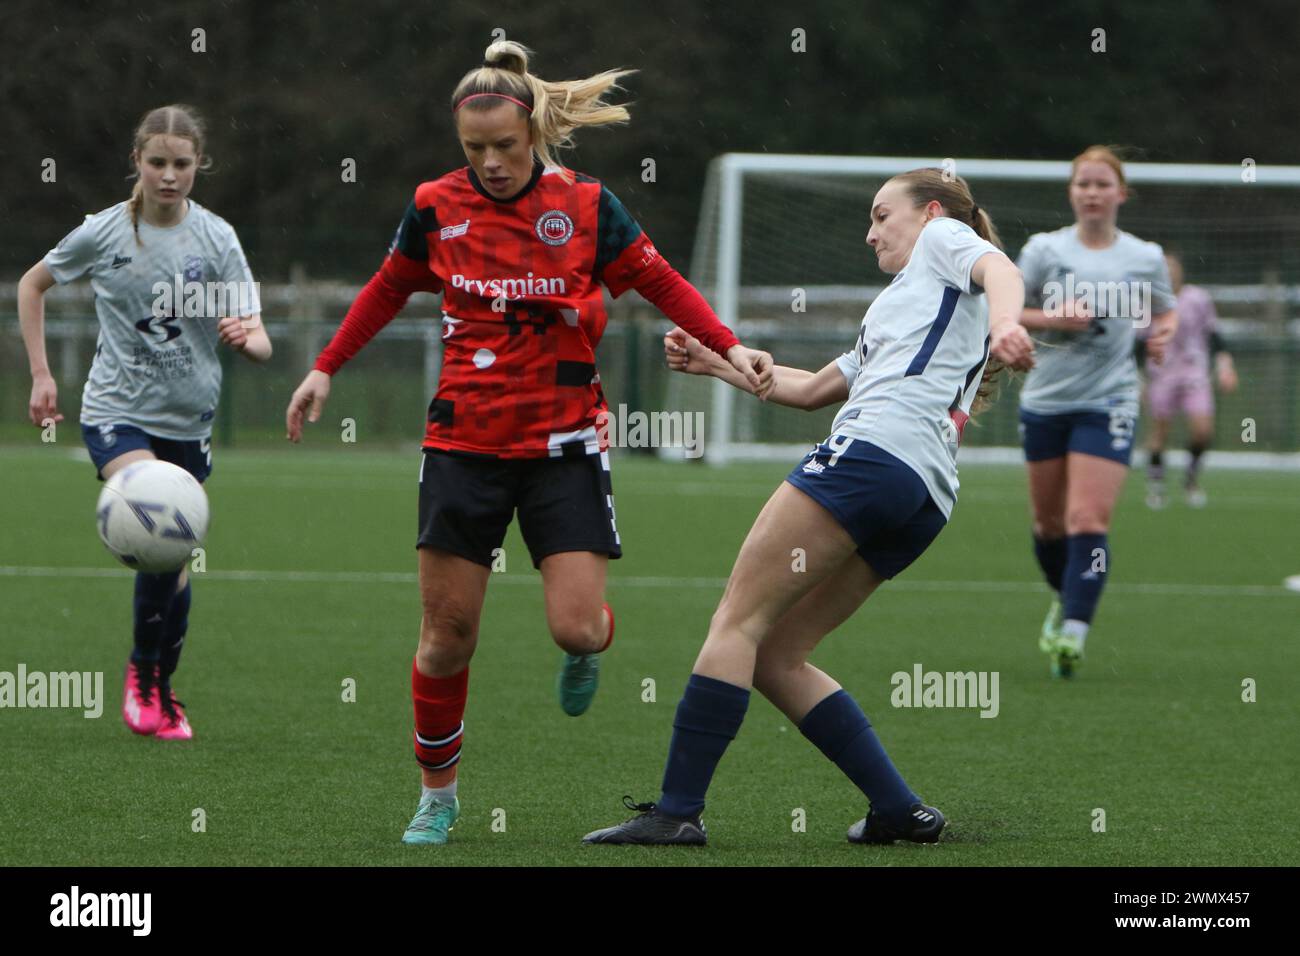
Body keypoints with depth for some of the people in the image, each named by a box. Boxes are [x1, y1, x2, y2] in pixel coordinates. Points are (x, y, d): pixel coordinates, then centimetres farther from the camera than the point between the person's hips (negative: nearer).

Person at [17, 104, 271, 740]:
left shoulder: (215, 238, -4)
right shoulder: (104, 233, -6)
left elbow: (259, 345, -8)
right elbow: (32, 285, 12)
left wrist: (245, 336, -32)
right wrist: (40, 374, 6)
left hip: (188, 421, 3)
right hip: (117, 412, -3)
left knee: (175, 557, 10)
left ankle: (162, 691, 30)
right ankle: (142, 671, -3)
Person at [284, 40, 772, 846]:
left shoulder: (585, 205, -5)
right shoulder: (436, 208, 0)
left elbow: (660, 281, 5)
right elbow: (388, 290, 18)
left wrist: (729, 347, -6)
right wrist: (326, 370, 21)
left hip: (563, 445, -1)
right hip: (464, 441, 1)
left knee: (576, 626, -13)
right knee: (448, 632, 0)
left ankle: (591, 647, 26)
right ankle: (438, 795, 18)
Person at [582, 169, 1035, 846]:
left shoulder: (945, 237, 13)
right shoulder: (899, 308, 38)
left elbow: (1001, 270, -11)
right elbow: (811, 389, 41)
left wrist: (1004, 322, -32)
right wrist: (712, 361, 40)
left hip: (873, 449, -9)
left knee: (737, 621, -10)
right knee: (774, 658, 7)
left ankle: (677, 811, -16)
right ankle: (900, 810, 0)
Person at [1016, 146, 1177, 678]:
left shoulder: (1145, 258, 3)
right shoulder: (1044, 250, 1)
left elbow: (1165, 310, 20)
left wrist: (1162, 333, -3)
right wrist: (1051, 318, -13)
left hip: (1108, 401, -2)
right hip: (1046, 401, 2)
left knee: (1088, 521, -15)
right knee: (1048, 522, 12)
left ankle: (1073, 632, -20)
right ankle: (1064, 600, 40)